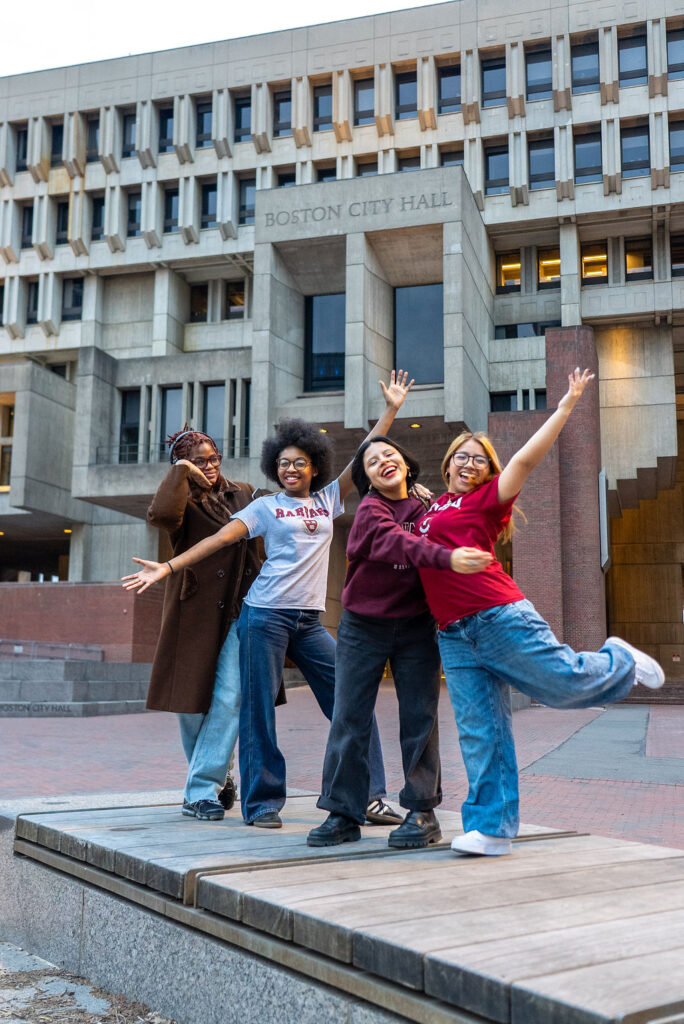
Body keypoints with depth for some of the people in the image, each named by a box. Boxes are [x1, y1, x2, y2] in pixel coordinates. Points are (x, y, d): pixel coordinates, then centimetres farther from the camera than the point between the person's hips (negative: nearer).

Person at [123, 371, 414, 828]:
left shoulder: (327, 500, 14)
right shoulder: (266, 506, 5)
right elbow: (221, 537, -1)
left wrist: (391, 410, 11)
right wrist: (167, 567, -9)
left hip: (310, 620, 4)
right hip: (266, 615, -3)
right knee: (259, 710, 0)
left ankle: (368, 795, 7)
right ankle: (263, 804, 11)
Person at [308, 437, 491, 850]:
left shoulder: (428, 508, 6)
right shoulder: (371, 510, -8)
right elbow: (395, 543, -29)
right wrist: (446, 557, -44)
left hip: (417, 626, 2)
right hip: (363, 626, -2)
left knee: (419, 718, 2)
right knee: (349, 719, 0)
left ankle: (423, 812, 13)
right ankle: (343, 814, 11)